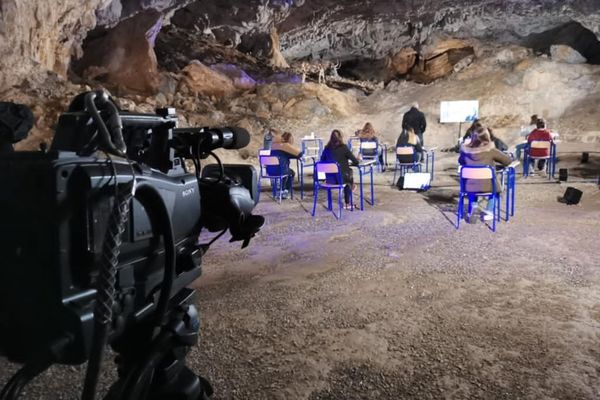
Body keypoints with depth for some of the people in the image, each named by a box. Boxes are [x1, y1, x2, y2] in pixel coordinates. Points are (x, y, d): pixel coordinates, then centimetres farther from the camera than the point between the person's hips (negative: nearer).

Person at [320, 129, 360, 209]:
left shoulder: (327, 148, 1)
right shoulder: (343, 147, -11)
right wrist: (358, 159, 17)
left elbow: (322, 160, 15)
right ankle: (348, 204, 43)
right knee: (350, 178, 32)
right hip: (341, 178, -4)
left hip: (329, 179, 4)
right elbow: (356, 162, -7)